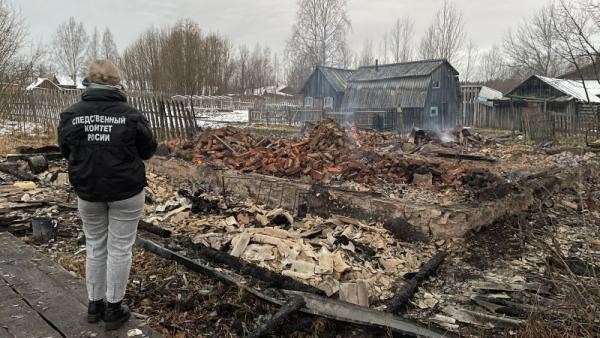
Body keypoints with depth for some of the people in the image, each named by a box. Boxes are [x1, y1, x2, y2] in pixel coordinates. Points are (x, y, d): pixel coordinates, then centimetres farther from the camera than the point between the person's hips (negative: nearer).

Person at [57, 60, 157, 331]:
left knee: (94, 246, 18)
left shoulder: (71, 115, -5)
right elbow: (148, 150, -2)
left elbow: (66, 150, 7)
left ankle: (95, 304, 29)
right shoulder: (130, 115, -14)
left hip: (87, 191, 3)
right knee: (119, 248, 8)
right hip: (126, 191, -3)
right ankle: (113, 309, 19)